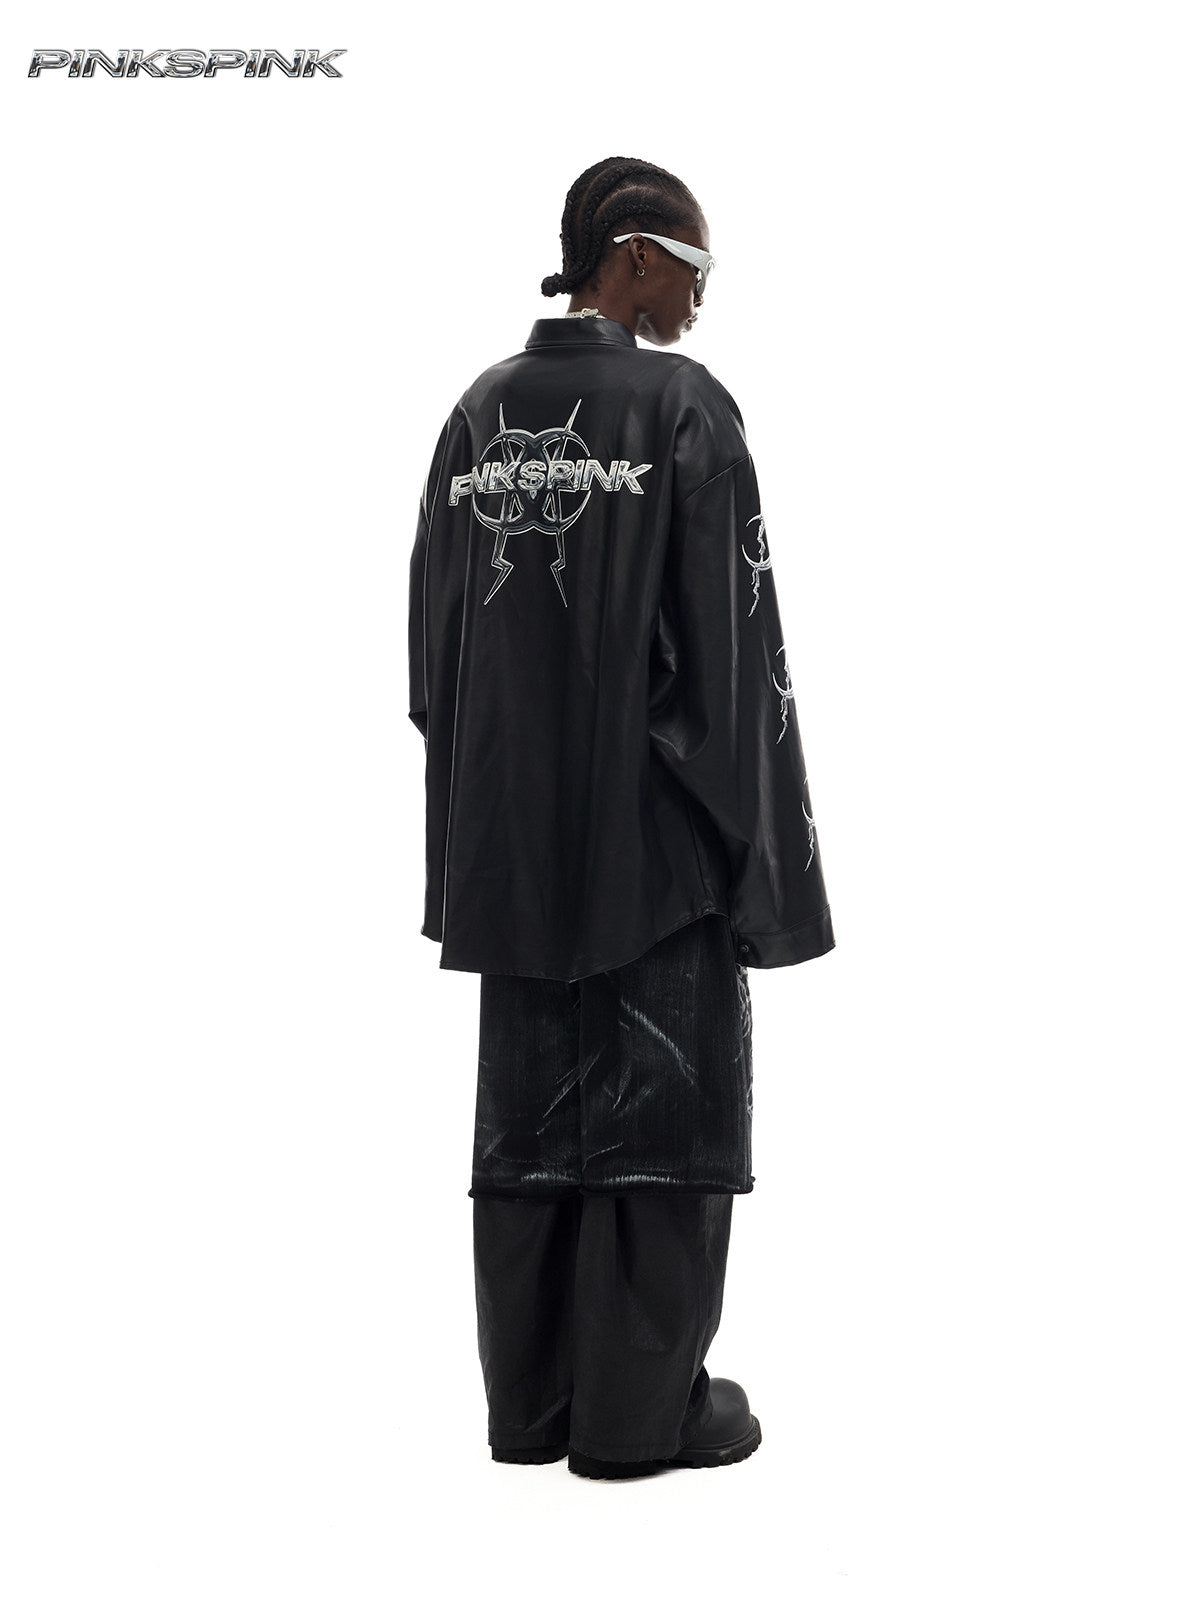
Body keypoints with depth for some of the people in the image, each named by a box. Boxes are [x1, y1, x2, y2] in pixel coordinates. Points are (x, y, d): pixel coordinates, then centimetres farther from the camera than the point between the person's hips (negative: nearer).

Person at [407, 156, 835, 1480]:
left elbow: (433, 633, 10)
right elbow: (733, 641, -12)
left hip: (509, 832, 6)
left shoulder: (478, 412, 7)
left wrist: (473, 808, 17)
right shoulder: (682, 405, -10)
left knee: (528, 1110, 12)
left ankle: (527, 1404, 19)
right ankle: (641, 1408, 9)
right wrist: (759, 833, -5)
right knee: (660, 1107, 4)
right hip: (657, 831, -6)